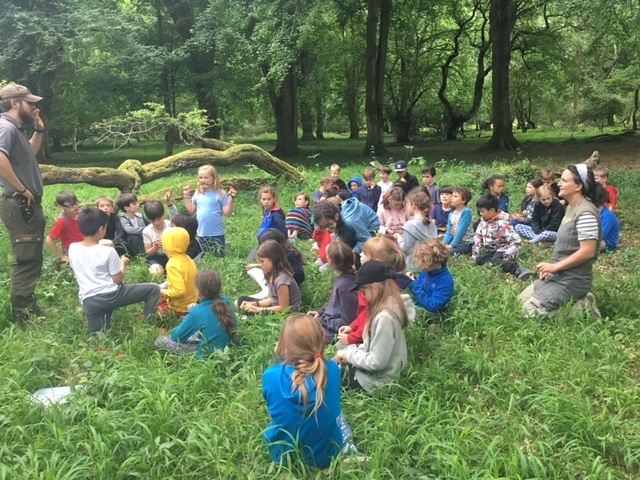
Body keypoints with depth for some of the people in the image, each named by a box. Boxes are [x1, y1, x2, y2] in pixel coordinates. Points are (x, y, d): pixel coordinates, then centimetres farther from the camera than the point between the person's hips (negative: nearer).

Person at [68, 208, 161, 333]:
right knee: (154, 289, 7)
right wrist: (123, 263, 11)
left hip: (87, 302, 5)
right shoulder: (108, 251, -13)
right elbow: (118, 280, -7)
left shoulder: (72, 248, 2)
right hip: (111, 296, -5)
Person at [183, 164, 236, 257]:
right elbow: (191, 210, 11)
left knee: (218, 257, 1)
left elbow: (227, 213, -11)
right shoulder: (198, 194, 5)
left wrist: (231, 198, -20)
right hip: (201, 234, 5)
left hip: (216, 234, -5)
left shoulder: (220, 194, -8)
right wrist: (186, 196, 8)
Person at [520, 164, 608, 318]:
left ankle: (580, 309, -2)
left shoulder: (585, 213, -21)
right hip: (559, 275, 10)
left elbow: (587, 252, -25)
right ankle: (577, 301, 12)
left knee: (530, 311, -13)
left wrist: (555, 266, -18)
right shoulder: (571, 208, 9)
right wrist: (551, 267, 6)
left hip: (572, 280, -10)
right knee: (522, 300, 14)